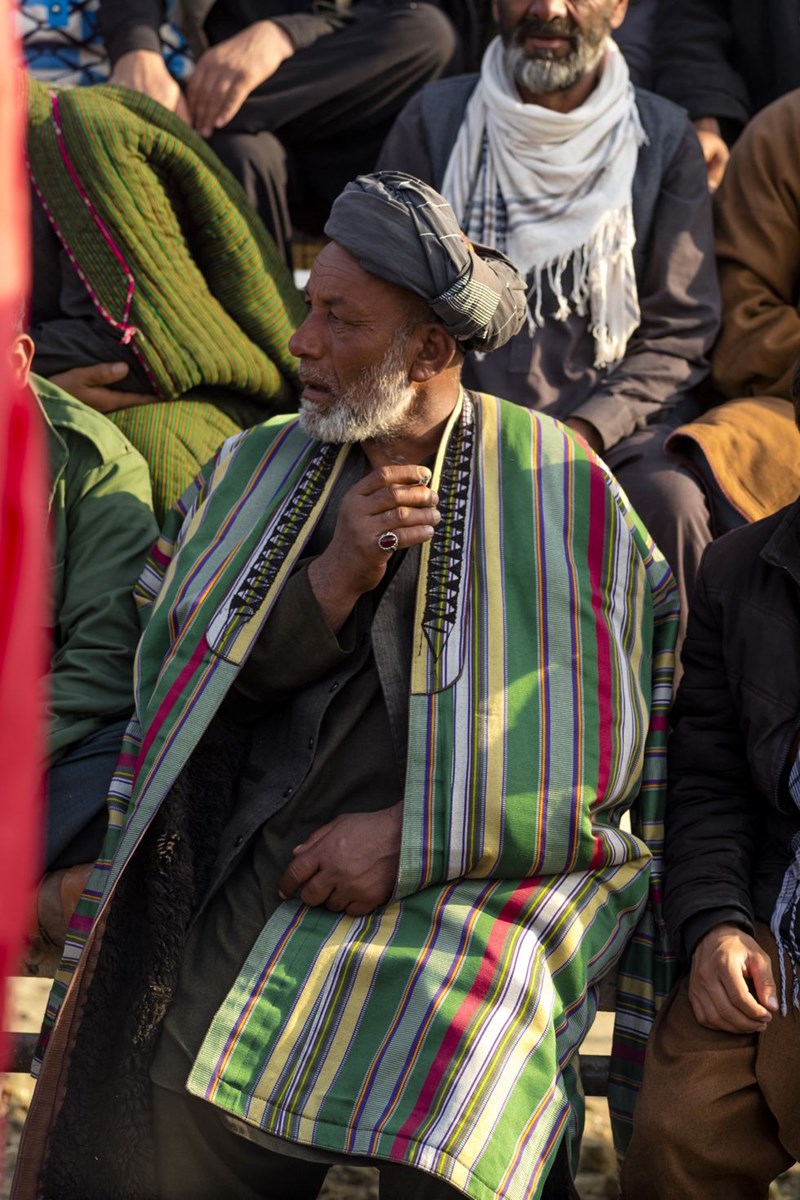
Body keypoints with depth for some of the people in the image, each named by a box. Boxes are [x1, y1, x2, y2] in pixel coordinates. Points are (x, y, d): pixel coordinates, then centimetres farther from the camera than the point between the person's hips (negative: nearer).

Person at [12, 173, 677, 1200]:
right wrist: (336, 577, -7)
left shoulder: (558, 487, 2)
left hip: (468, 876, -3)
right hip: (242, 876, 3)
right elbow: (191, 686, 8)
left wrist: (413, 837, -11)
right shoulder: (254, 471, 15)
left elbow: (605, 755, -1)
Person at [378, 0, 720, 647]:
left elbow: (679, 334, 4)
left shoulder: (665, 137, 6)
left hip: (611, 423, 0)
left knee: (669, 499, -32)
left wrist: (583, 431, -13)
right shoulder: (435, 120, 7)